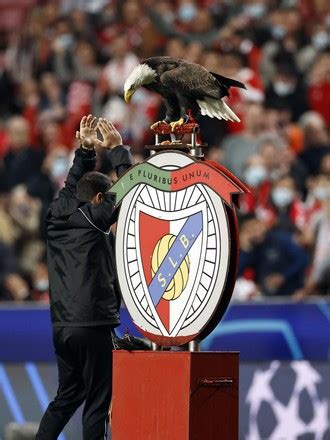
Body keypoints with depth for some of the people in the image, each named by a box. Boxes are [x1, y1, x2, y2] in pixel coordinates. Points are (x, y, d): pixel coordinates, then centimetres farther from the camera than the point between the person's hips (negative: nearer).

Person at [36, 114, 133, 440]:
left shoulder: (57, 217, 9)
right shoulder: (93, 219, -7)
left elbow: (71, 186, 27)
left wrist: (85, 149, 24)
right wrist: (117, 149, 7)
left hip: (61, 327, 7)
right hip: (92, 324, -7)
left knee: (67, 395, 18)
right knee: (97, 401, -3)